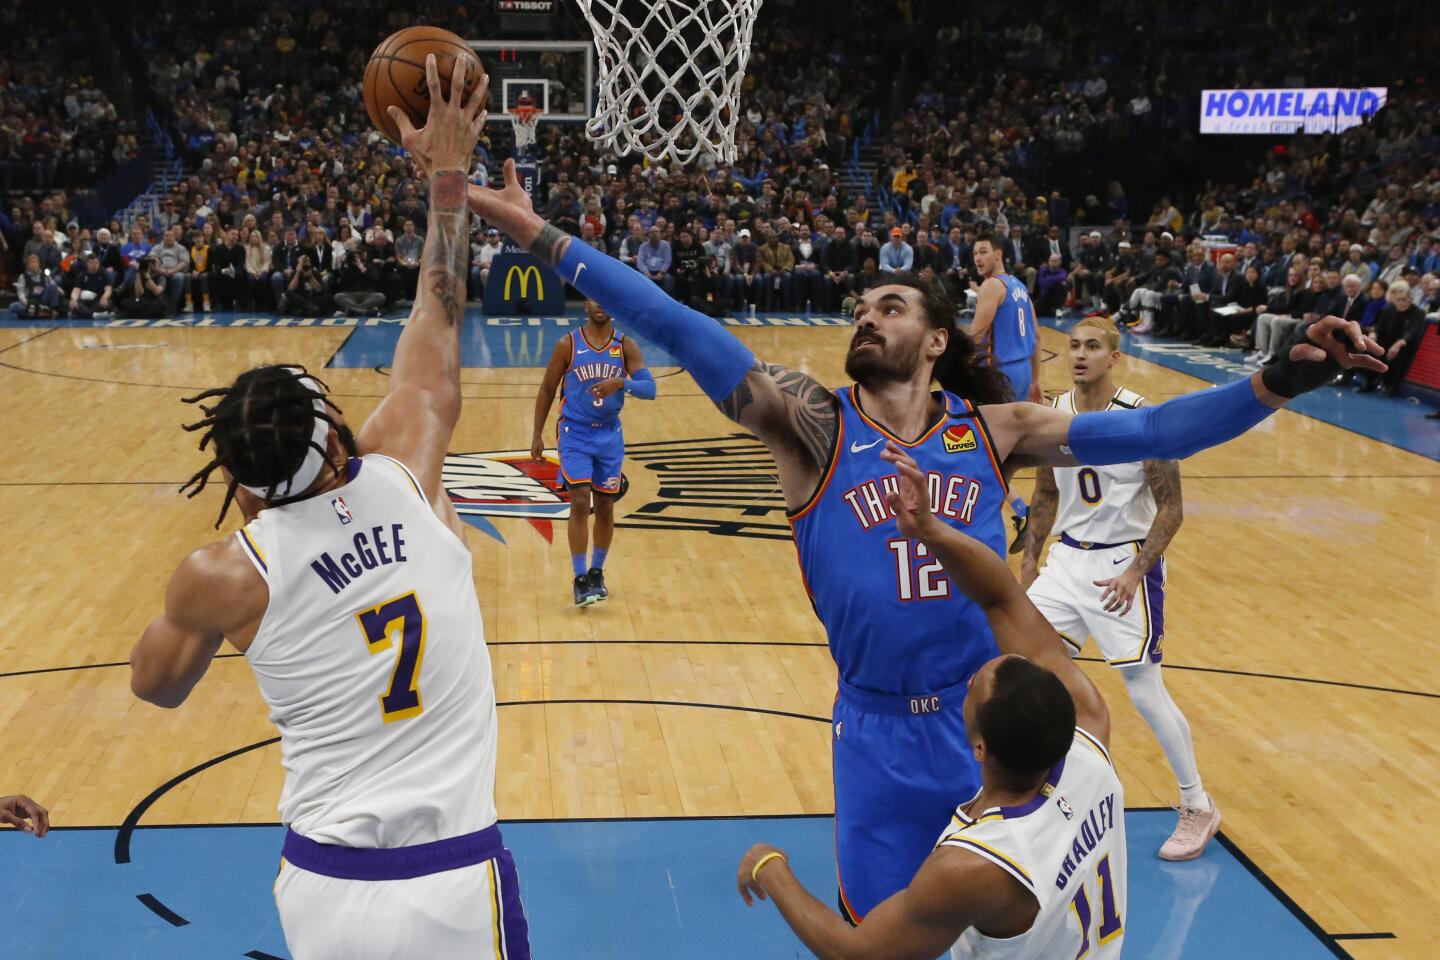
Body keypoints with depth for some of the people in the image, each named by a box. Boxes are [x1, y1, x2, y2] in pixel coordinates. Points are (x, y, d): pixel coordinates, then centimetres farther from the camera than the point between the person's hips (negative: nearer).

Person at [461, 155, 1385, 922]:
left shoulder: (992, 431, 1)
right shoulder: (813, 423, -6)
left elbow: (1142, 432, -3)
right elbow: (685, 333, -15)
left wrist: (1281, 379, -13)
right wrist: (539, 235, -22)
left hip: (997, 721, 2)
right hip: (881, 733, -1)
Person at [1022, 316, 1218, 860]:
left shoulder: (1142, 419, -17)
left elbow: (1171, 508, -14)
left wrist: (1135, 572, -22)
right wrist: (1029, 559, 14)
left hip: (1125, 562, -6)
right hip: (1068, 558, 6)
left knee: (1144, 689, -3)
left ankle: (1198, 808, 14)